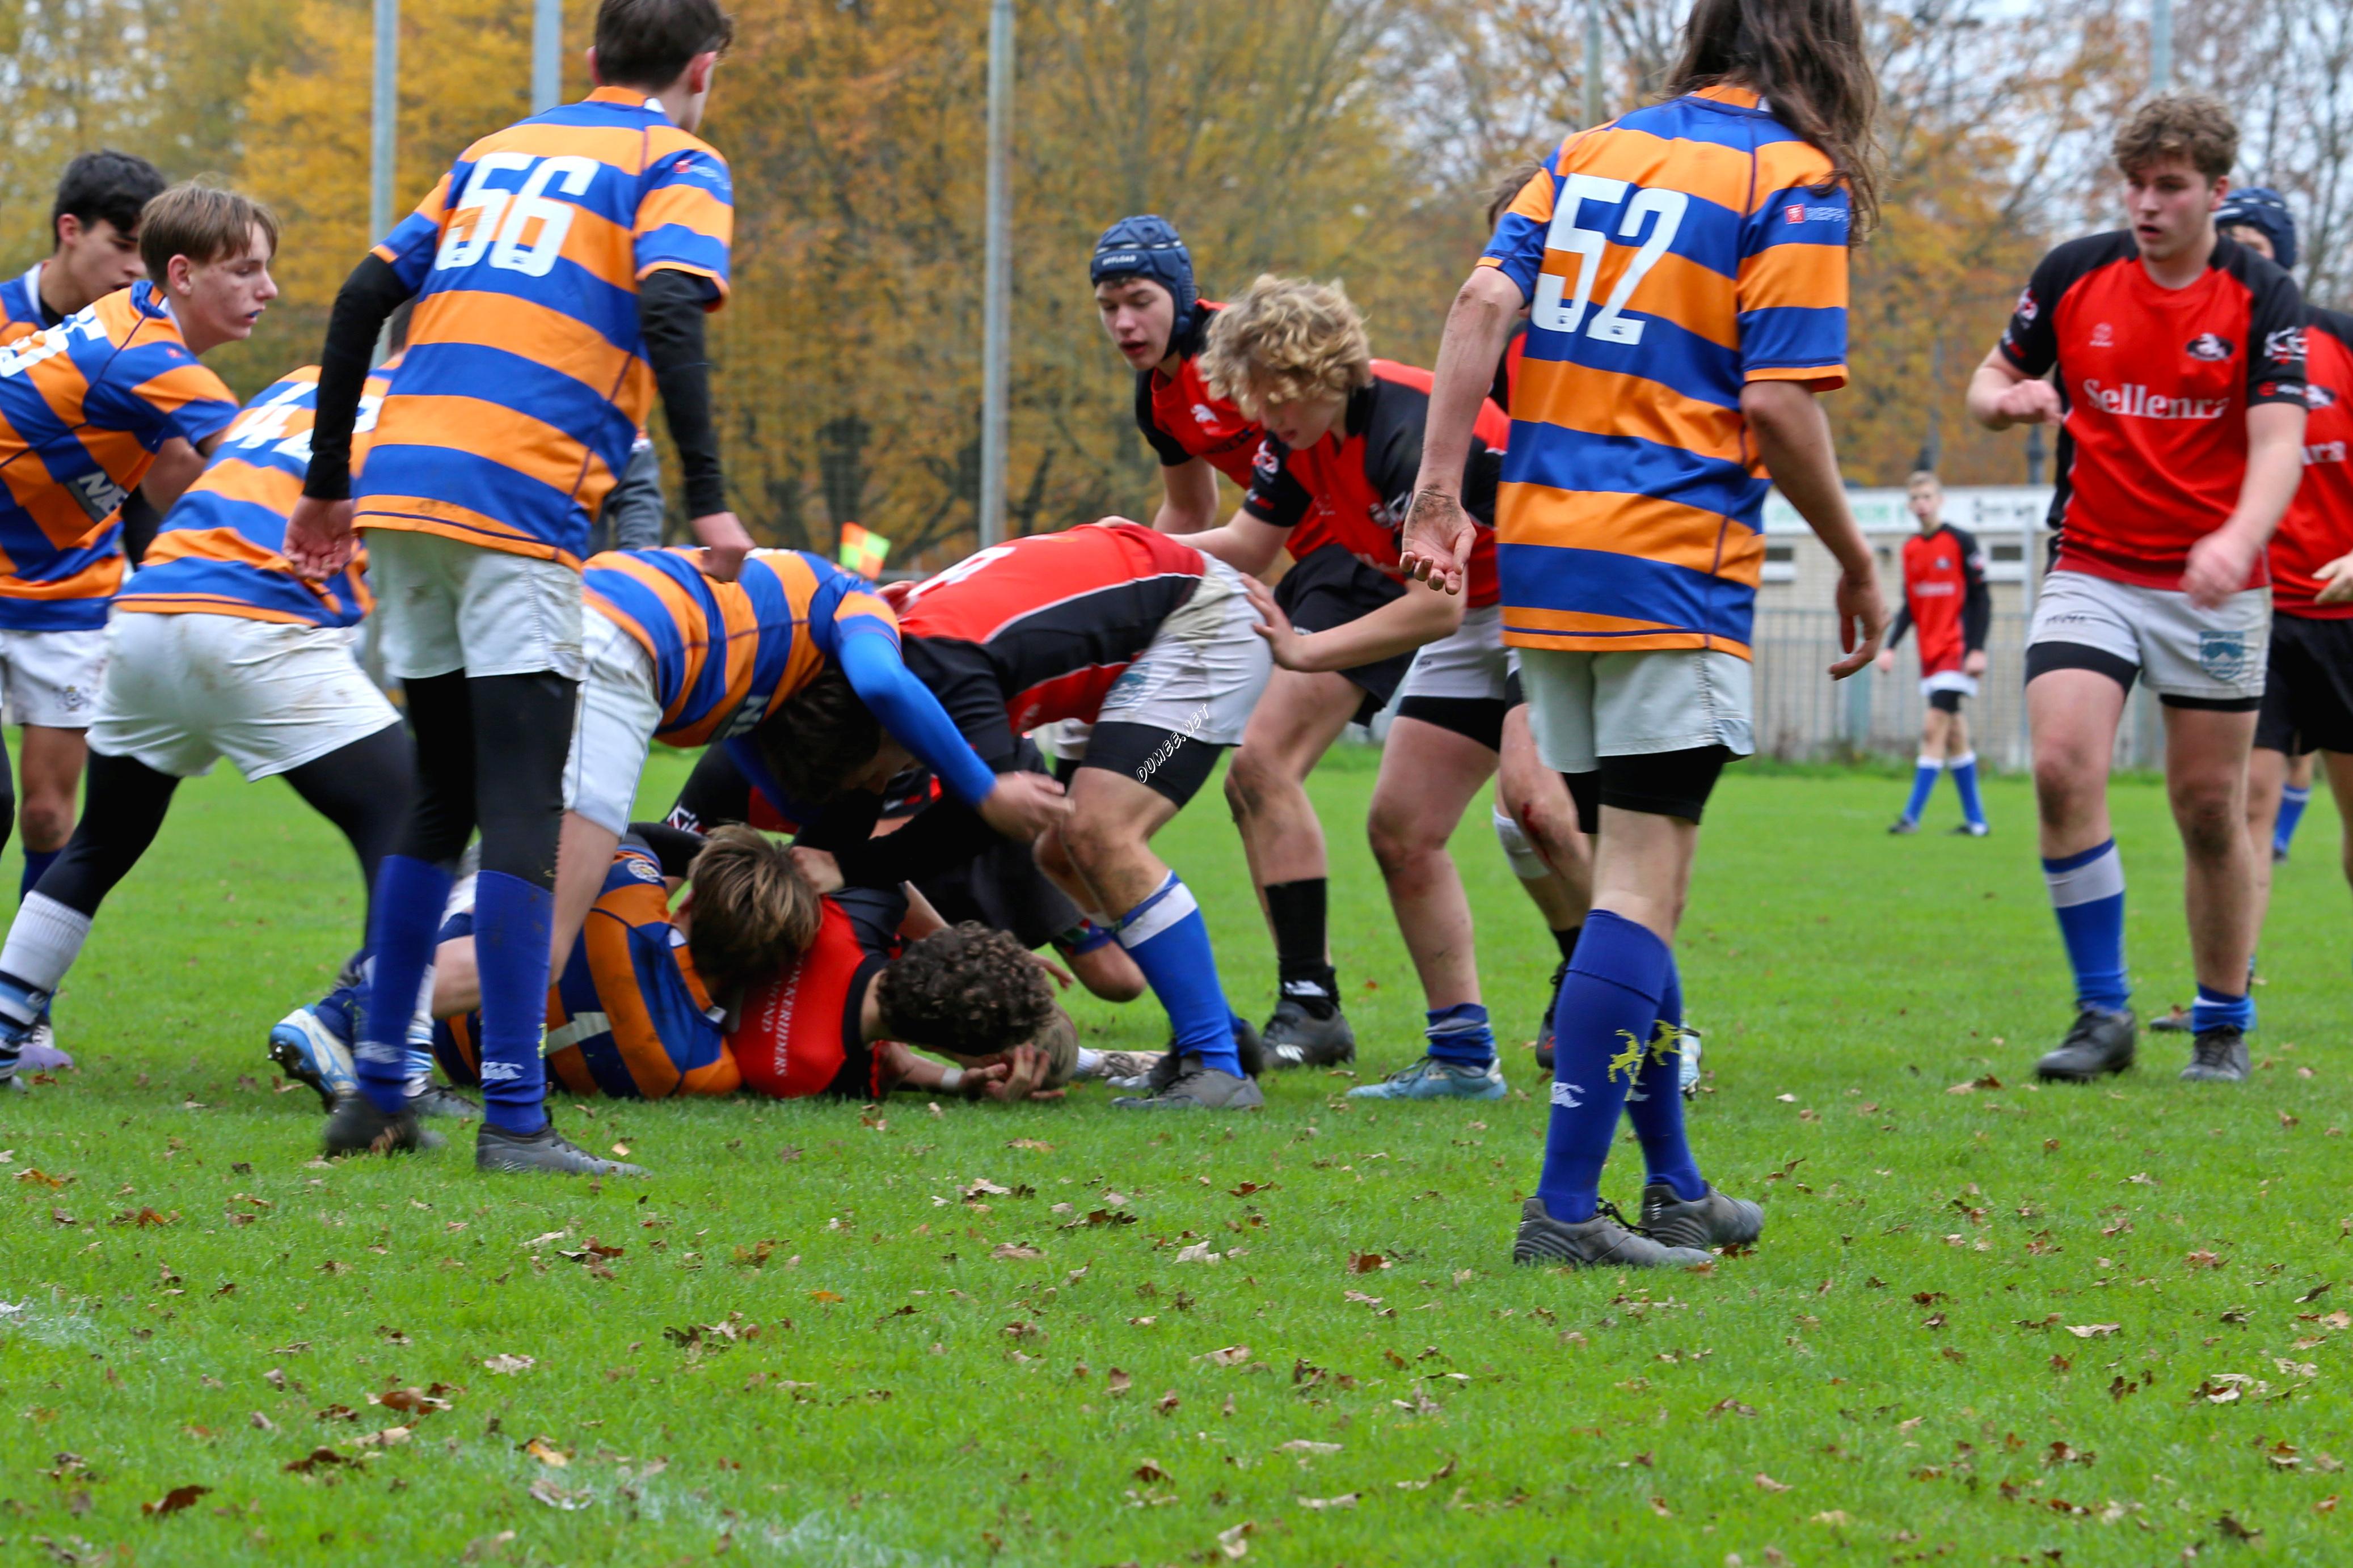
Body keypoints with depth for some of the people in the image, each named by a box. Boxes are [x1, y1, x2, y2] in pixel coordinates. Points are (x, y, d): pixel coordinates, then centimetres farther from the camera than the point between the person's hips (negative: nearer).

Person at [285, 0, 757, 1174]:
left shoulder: (496, 153, 24)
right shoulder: (679, 166, 6)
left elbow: (364, 296, 17)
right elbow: (668, 314, -13)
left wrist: (329, 482, 23)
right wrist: (707, 498, -17)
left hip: (400, 482, 6)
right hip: (517, 502, -6)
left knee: (440, 799, 17)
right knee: (522, 813, -7)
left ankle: (376, 1092, 18)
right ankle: (513, 1120, -13)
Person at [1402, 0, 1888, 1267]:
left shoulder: (1591, 151, 15)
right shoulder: (1793, 181, -3)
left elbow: (1484, 301, 2)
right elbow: (1777, 402, -11)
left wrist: (1440, 489, -1)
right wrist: (1855, 563, 1)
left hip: (1543, 556, 7)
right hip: (1673, 565, -6)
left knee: (1629, 869, 15)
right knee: (1643, 883, -8)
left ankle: (1673, 1188, 22)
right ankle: (1565, 1209, -16)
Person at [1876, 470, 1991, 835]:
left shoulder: (1962, 542, -7)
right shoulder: (1911, 549, 11)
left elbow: (1980, 599, -7)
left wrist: (1977, 649, -14)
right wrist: (1891, 646, 7)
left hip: (1957, 651, -7)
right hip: (1930, 654, 7)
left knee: (1935, 728, -12)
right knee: (1953, 734, 7)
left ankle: (1912, 815, -14)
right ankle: (1975, 820, 12)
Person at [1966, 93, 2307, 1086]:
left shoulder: (2261, 299, -7)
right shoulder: (2072, 276, 1)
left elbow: (2279, 443, -16)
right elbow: (1991, 381, 13)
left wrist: (2239, 538, -35)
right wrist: (2007, 400, -13)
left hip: (2214, 587, -2)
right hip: (2092, 571, 2)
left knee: (2211, 808, 3)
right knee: (2062, 768, -17)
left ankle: (2224, 1027, 19)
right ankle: (2103, 1013, -8)